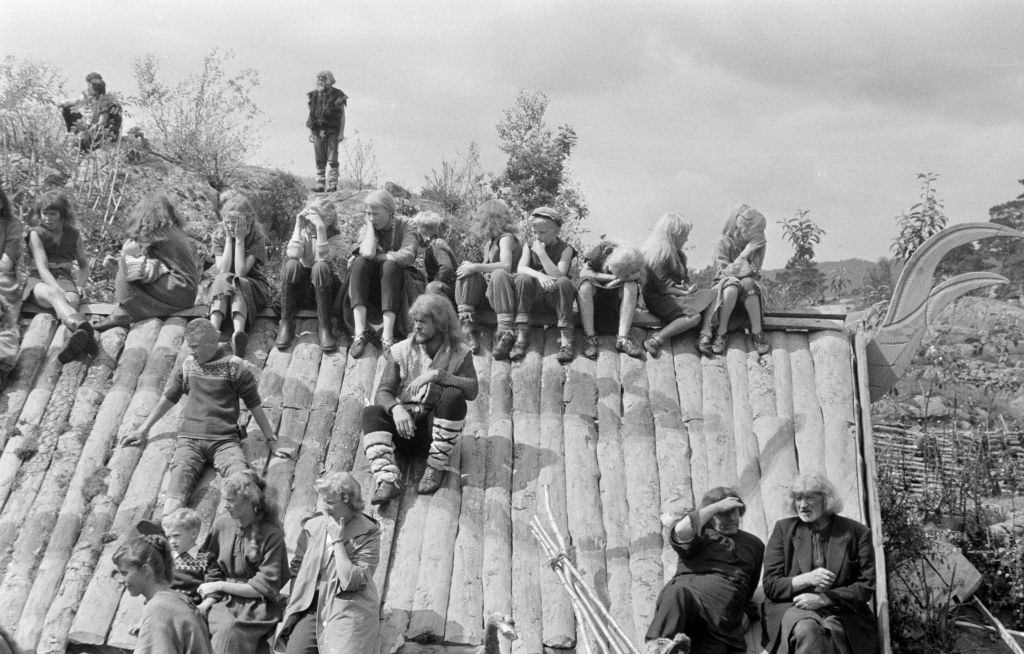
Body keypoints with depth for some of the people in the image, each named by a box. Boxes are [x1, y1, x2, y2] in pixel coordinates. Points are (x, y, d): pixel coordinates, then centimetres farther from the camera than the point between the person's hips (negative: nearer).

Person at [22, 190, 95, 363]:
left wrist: (79, 288, 1)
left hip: (65, 279, 3)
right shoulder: (36, 233, 2)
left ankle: (74, 338, -70)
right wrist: (59, 291, -26)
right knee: (53, 294, -40)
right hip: (39, 282, -3)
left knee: (71, 300, -35)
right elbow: (42, 268, -10)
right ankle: (83, 327, -72)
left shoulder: (74, 235, 12)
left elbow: (84, 266, 22)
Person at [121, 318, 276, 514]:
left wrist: (270, 437, 13)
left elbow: (254, 404, 10)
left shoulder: (236, 367, 5)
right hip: (189, 438, 2)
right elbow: (169, 398, 27)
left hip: (224, 440, -2)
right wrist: (144, 429, 31)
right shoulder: (187, 366, 16)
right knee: (178, 482, -26)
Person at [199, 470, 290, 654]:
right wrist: (209, 599, -7)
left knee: (230, 630, -32)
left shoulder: (271, 534, -7)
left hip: (258, 606, -4)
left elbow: (266, 587, -9)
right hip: (225, 603, 4)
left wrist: (221, 586, -6)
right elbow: (213, 571, 12)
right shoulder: (221, 525, 7)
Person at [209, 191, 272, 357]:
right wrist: (229, 239, -16)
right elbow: (222, 270, -16)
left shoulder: (257, 237, -11)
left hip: (254, 286, -2)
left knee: (237, 283, -35)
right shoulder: (219, 236, -2)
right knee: (223, 280, -32)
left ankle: (238, 334, -63)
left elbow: (241, 272, -21)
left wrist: (239, 239, -20)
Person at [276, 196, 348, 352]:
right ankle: (286, 324, -27)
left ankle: (325, 328, -34)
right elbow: (293, 254, -19)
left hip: (325, 286, -2)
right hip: (301, 289, 2)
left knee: (320, 266, -34)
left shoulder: (336, 237, -5)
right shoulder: (302, 233, 2)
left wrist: (320, 229, -31)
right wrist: (298, 227, -17)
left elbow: (323, 258, -26)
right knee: (291, 264, -29)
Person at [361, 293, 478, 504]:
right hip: (404, 423, 2)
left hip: (435, 425, -2)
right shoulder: (401, 351, 5)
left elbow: (472, 390, -16)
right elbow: (383, 392, -3)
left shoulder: (459, 354, 1)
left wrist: (436, 375, -27)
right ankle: (386, 480, -42)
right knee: (371, 412, -25)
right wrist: (396, 408, -26)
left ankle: (436, 467, -20)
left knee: (454, 396, -30)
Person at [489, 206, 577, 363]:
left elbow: (558, 275, -16)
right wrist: (539, 275, -26)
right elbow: (521, 268, -7)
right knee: (522, 279, -28)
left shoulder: (565, 249, 0)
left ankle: (567, 340, -37)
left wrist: (541, 253, -18)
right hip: (532, 292, 3)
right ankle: (521, 336, -36)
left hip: (553, 293, -2)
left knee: (564, 281, -34)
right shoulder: (529, 247, 11)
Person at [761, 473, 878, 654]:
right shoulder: (783, 529, 9)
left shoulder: (856, 532, 7)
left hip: (841, 611, 0)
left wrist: (822, 599, -11)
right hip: (792, 606, 0)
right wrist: (807, 579, -15)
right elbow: (770, 585, 5)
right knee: (806, 631, -35)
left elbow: (866, 587, 2)